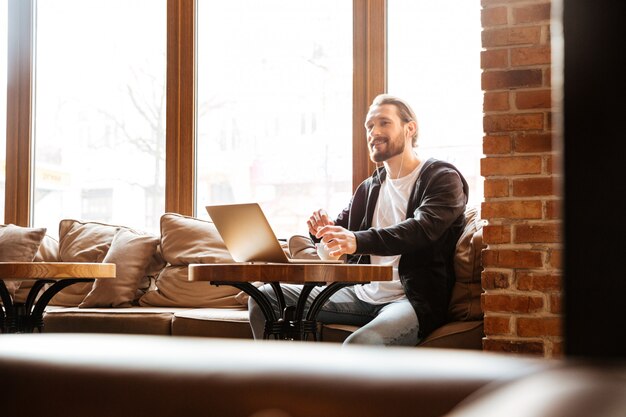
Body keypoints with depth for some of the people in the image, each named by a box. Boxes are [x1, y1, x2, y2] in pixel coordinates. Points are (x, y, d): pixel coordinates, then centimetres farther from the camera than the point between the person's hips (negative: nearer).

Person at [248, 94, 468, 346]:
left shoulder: (443, 178, -1)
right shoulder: (369, 188, 23)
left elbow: (423, 229, -19)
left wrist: (358, 241, -35)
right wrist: (324, 231, -7)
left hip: (414, 301, -7)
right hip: (362, 294, 8)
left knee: (359, 344, -40)